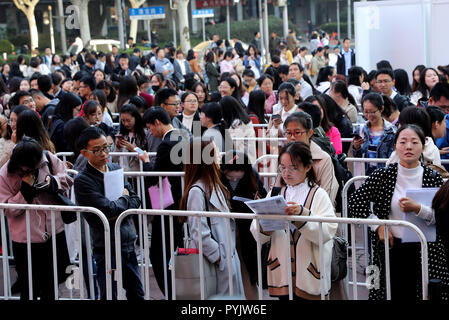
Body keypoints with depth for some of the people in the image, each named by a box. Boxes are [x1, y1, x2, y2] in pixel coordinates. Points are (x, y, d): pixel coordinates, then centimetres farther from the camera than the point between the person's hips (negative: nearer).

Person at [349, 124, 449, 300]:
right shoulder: (383, 176, -1)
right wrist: (378, 225, -6)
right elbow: (354, 202, 1)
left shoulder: (433, 178, 0)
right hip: (391, 251, 0)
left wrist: (418, 209, -18)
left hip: (425, 251, 0)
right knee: (393, 294, 4)